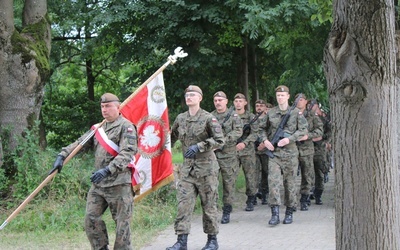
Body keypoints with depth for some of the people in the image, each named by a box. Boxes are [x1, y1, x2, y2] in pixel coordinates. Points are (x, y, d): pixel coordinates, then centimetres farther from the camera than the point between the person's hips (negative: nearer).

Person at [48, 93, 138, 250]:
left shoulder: (126, 127, -5)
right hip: (98, 184, 7)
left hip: (119, 184, -7)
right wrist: (62, 156, -1)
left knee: (122, 223, -2)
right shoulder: (98, 128, 17)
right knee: (91, 218, 0)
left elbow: (127, 153, -17)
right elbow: (79, 143, 15)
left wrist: (108, 170, -28)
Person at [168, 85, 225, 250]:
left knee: (208, 205, 4)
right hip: (187, 168, 4)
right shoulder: (180, 119, 9)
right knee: (183, 204, -3)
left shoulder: (208, 118, -7)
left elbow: (220, 141, -13)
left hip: (206, 168, -4)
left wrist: (199, 146, -20)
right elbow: (172, 137, 24)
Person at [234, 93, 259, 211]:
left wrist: (244, 143, -19)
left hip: (247, 150, -1)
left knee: (250, 176, -1)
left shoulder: (251, 117, 4)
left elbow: (255, 134, -3)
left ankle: (250, 202, 8)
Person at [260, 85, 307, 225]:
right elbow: (263, 128, 19)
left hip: (290, 152, -1)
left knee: (290, 182, 6)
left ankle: (289, 212, 17)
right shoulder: (271, 113, 8)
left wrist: (288, 139, -13)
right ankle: (275, 214, -15)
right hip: (274, 152, 1)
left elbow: (303, 130, -2)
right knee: (273, 181, -12)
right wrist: (265, 140, 0)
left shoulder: (296, 112, 2)